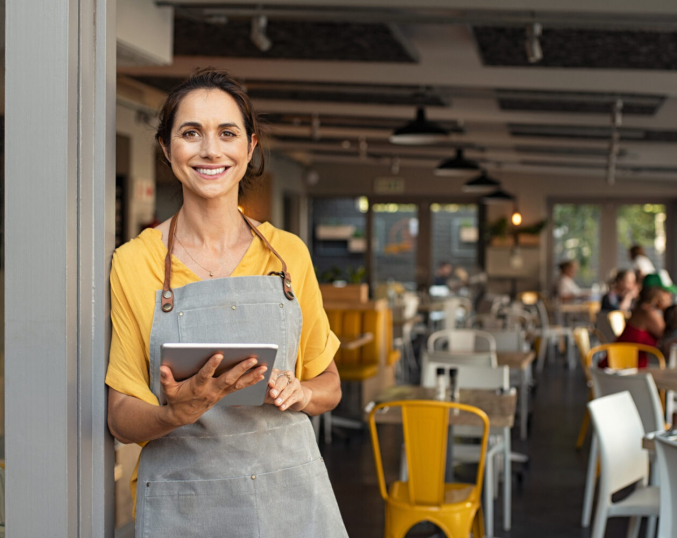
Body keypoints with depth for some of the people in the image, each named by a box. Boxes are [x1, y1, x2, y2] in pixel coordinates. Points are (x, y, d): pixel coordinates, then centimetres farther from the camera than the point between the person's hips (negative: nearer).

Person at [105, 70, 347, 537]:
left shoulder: (289, 254, 3)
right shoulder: (134, 263, -3)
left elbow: (329, 385, 12)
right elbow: (122, 419, -2)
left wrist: (298, 393, -10)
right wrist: (178, 414, -22)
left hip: (291, 497, 2)